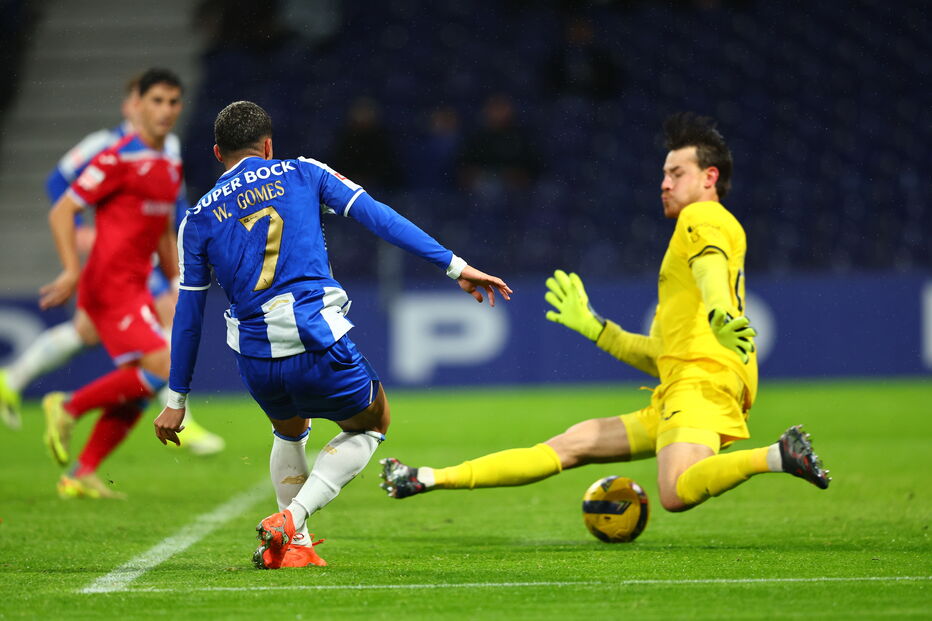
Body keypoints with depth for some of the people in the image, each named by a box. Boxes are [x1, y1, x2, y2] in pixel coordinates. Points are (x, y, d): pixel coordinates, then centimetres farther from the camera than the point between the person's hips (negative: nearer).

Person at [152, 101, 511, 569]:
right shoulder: (302, 175, 8)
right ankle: (291, 518, 3)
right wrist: (453, 266, 1)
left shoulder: (198, 219, 11)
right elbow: (377, 217, 1)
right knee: (371, 424, 24)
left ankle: (294, 546, 24)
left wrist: (177, 399, 19)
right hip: (320, 348, -3)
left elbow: (188, 314, 12)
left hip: (256, 363, 3)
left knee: (289, 432, 35)